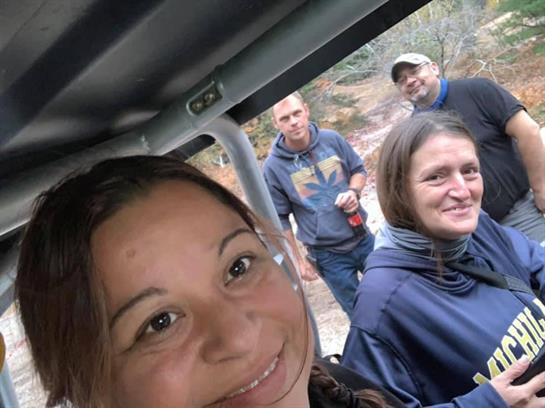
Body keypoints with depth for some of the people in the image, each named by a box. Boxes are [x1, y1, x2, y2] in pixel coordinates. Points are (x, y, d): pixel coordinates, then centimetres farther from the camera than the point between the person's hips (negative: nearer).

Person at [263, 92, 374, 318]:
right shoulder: (273, 167, -15)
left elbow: (359, 170, 9)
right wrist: (298, 260, -4)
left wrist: (353, 192, -13)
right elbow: (279, 219, -7)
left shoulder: (332, 139, -7)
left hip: (363, 238, 3)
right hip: (328, 255, -3)